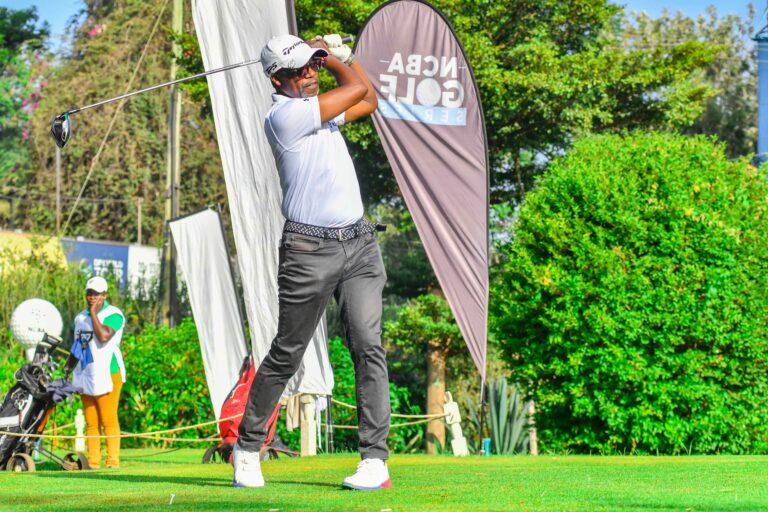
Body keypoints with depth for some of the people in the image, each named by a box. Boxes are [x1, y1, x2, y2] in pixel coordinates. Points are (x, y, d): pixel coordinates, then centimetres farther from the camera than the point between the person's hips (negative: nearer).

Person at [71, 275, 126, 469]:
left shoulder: (113, 315, -6)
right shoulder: (80, 317, 18)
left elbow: (103, 336, -24)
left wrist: (94, 313, -16)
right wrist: (70, 371, 23)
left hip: (107, 374, -7)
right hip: (85, 376, 7)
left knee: (109, 419, -10)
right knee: (91, 422, 5)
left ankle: (113, 460, -10)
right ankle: (93, 461, 6)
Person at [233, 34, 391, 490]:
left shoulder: (317, 109, 16)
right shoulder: (284, 115, -11)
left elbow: (368, 101, 30)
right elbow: (357, 90, -8)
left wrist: (340, 54, 21)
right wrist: (335, 59, 9)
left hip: (360, 245, 6)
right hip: (309, 250, -6)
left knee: (368, 346, -8)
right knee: (286, 354, 3)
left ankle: (375, 459, -12)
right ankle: (247, 447, 19)